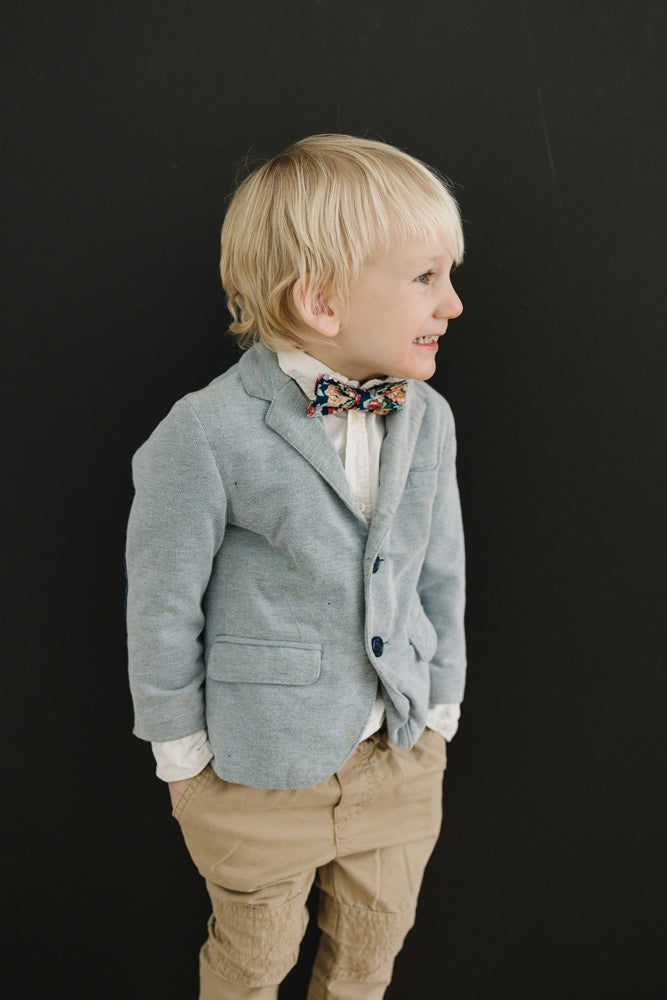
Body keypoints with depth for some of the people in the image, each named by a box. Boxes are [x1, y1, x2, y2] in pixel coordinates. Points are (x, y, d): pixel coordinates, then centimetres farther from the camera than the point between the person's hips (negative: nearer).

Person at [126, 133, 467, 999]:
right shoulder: (209, 437, -23)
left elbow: (441, 575, 5)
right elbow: (163, 608, -12)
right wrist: (182, 751, -3)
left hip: (400, 753, 5)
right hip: (262, 766, -4)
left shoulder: (428, 419, -6)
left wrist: (440, 709, 11)